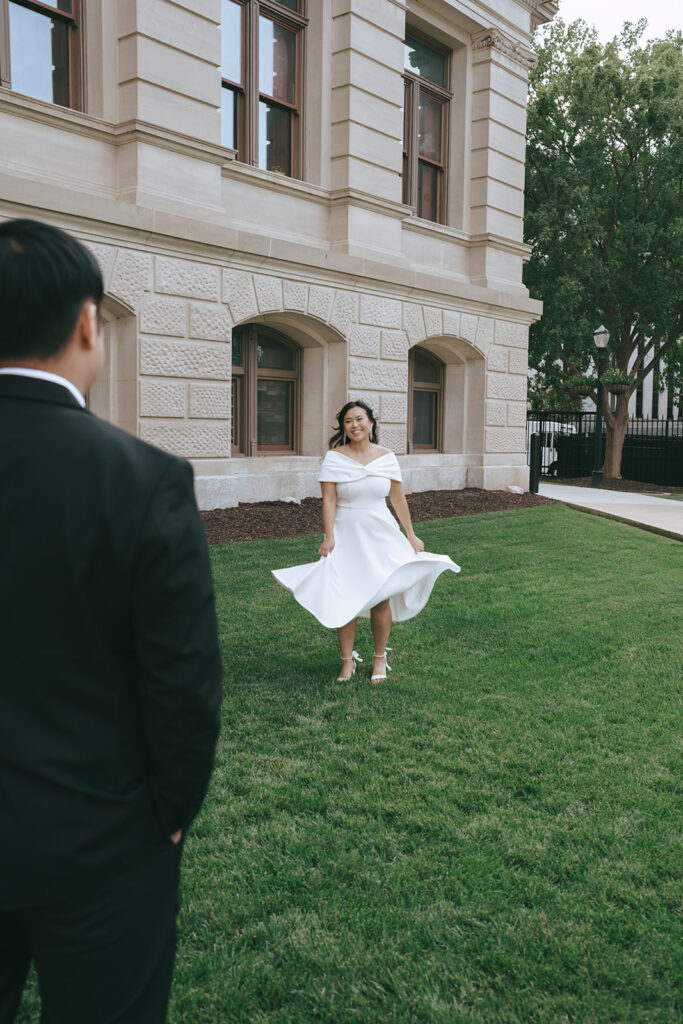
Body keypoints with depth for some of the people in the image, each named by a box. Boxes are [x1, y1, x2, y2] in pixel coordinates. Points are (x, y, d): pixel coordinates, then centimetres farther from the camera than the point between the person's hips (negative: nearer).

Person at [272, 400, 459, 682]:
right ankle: (347, 660, 14)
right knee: (344, 599, 0)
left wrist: (411, 536, 9)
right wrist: (328, 537, -15)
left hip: (380, 534, 1)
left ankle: (380, 658, 19)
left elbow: (398, 499, 8)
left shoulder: (386, 457, 3)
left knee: (380, 597, 0)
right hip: (346, 535, -1)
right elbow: (329, 500, -7)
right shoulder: (334, 458, -3)